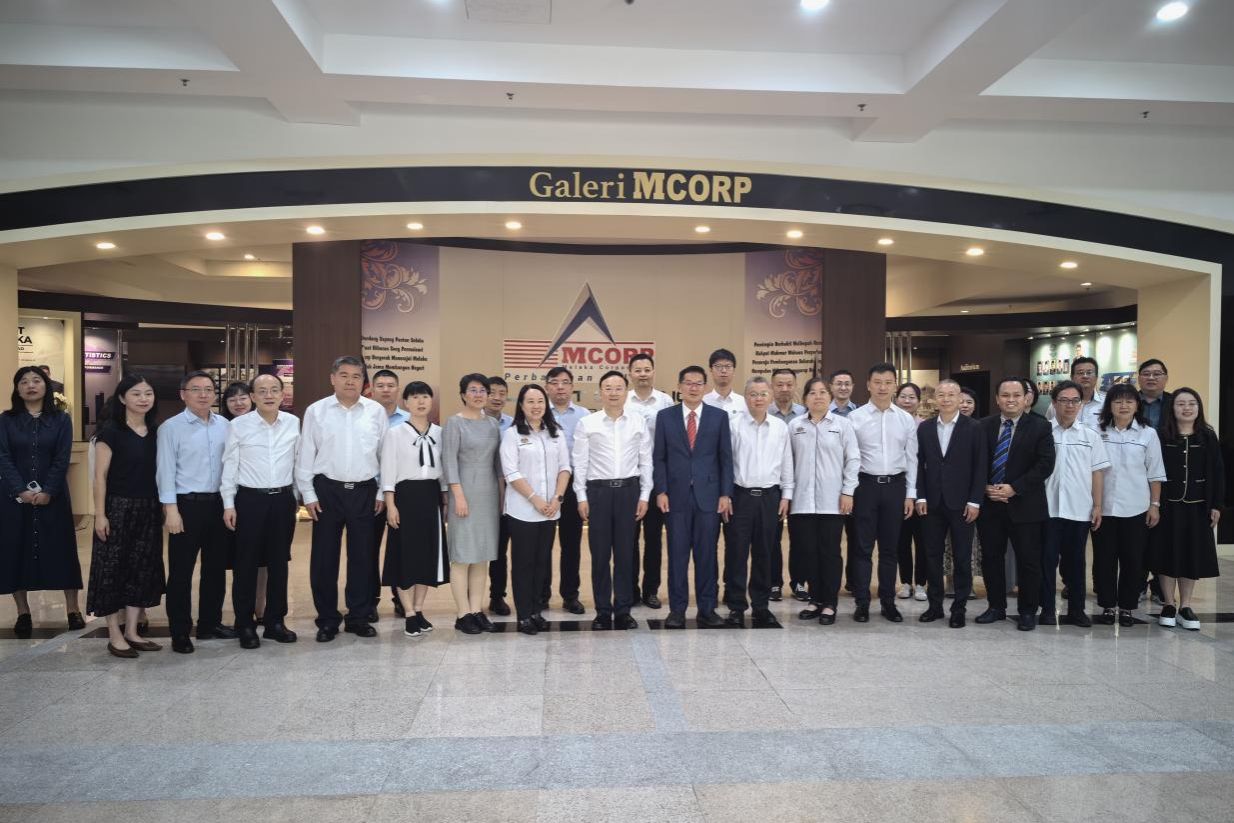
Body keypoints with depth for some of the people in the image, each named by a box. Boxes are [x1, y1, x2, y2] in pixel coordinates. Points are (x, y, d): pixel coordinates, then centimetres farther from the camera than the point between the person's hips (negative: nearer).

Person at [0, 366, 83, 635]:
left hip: (53, 496, -1)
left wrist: (48, 491, -16)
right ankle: (23, 613, 14)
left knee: (62, 548, 0)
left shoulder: (61, 419, 3)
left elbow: (62, 459, -4)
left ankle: (73, 608, 8)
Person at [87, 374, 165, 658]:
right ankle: (114, 635, 12)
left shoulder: (155, 431, 7)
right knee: (113, 569, 2)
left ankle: (131, 632, 20)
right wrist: (100, 514, -14)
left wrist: (163, 507, 8)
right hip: (118, 508, -6)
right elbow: (100, 476, -10)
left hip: (148, 509, 6)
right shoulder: (111, 430, -9)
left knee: (143, 569, 10)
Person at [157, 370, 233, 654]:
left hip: (218, 503, 5)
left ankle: (210, 623, 28)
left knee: (216, 567, 13)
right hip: (187, 504, -5)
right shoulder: (171, 428, -5)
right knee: (181, 570, 3)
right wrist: (171, 509, -12)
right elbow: (166, 470, -7)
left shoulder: (225, 426, 6)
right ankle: (180, 632, 14)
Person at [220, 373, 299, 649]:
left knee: (279, 562, 10)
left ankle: (275, 621, 23)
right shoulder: (238, 425, -5)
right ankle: (245, 625, 18)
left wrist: (296, 497, 12)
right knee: (246, 564, 5)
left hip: (283, 499, 3)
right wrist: (229, 504, -3)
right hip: (250, 499, -2)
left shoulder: (293, 423, 1)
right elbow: (229, 466, -1)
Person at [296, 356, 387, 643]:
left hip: (364, 491, 1)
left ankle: (358, 617, 21)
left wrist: (383, 492, 4)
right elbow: (305, 456, 2)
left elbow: (386, 454, 5)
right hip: (327, 490, -1)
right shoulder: (316, 411, 0)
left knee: (362, 556, 8)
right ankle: (327, 620, 18)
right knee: (324, 557, 5)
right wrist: (308, 495, -1)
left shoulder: (376, 411, 1)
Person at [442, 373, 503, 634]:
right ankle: (463, 614, 2)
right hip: (465, 490, -6)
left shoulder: (492, 423, 12)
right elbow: (449, 460, -10)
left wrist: (501, 493, 10)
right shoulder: (454, 422, -4)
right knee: (463, 554, -3)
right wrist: (458, 495, -16)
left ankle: (477, 610, 13)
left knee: (483, 553, 7)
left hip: (489, 492, 6)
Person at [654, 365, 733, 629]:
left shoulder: (719, 416, 5)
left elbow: (726, 458, 4)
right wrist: (660, 491, -4)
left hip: (708, 494, 0)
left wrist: (726, 494, -2)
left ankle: (707, 609, 14)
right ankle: (677, 609, 12)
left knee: (707, 554, 4)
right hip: (676, 495, 0)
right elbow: (659, 457, 5)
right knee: (677, 554, 4)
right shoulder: (665, 416, 5)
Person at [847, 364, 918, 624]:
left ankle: (888, 602, 20)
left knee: (890, 547, 11)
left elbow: (911, 458, 7)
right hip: (866, 485, -2)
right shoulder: (855, 418, -3)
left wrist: (910, 494, 3)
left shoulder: (906, 419, 6)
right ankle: (862, 602, 11)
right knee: (863, 547, 2)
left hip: (895, 486, 2)